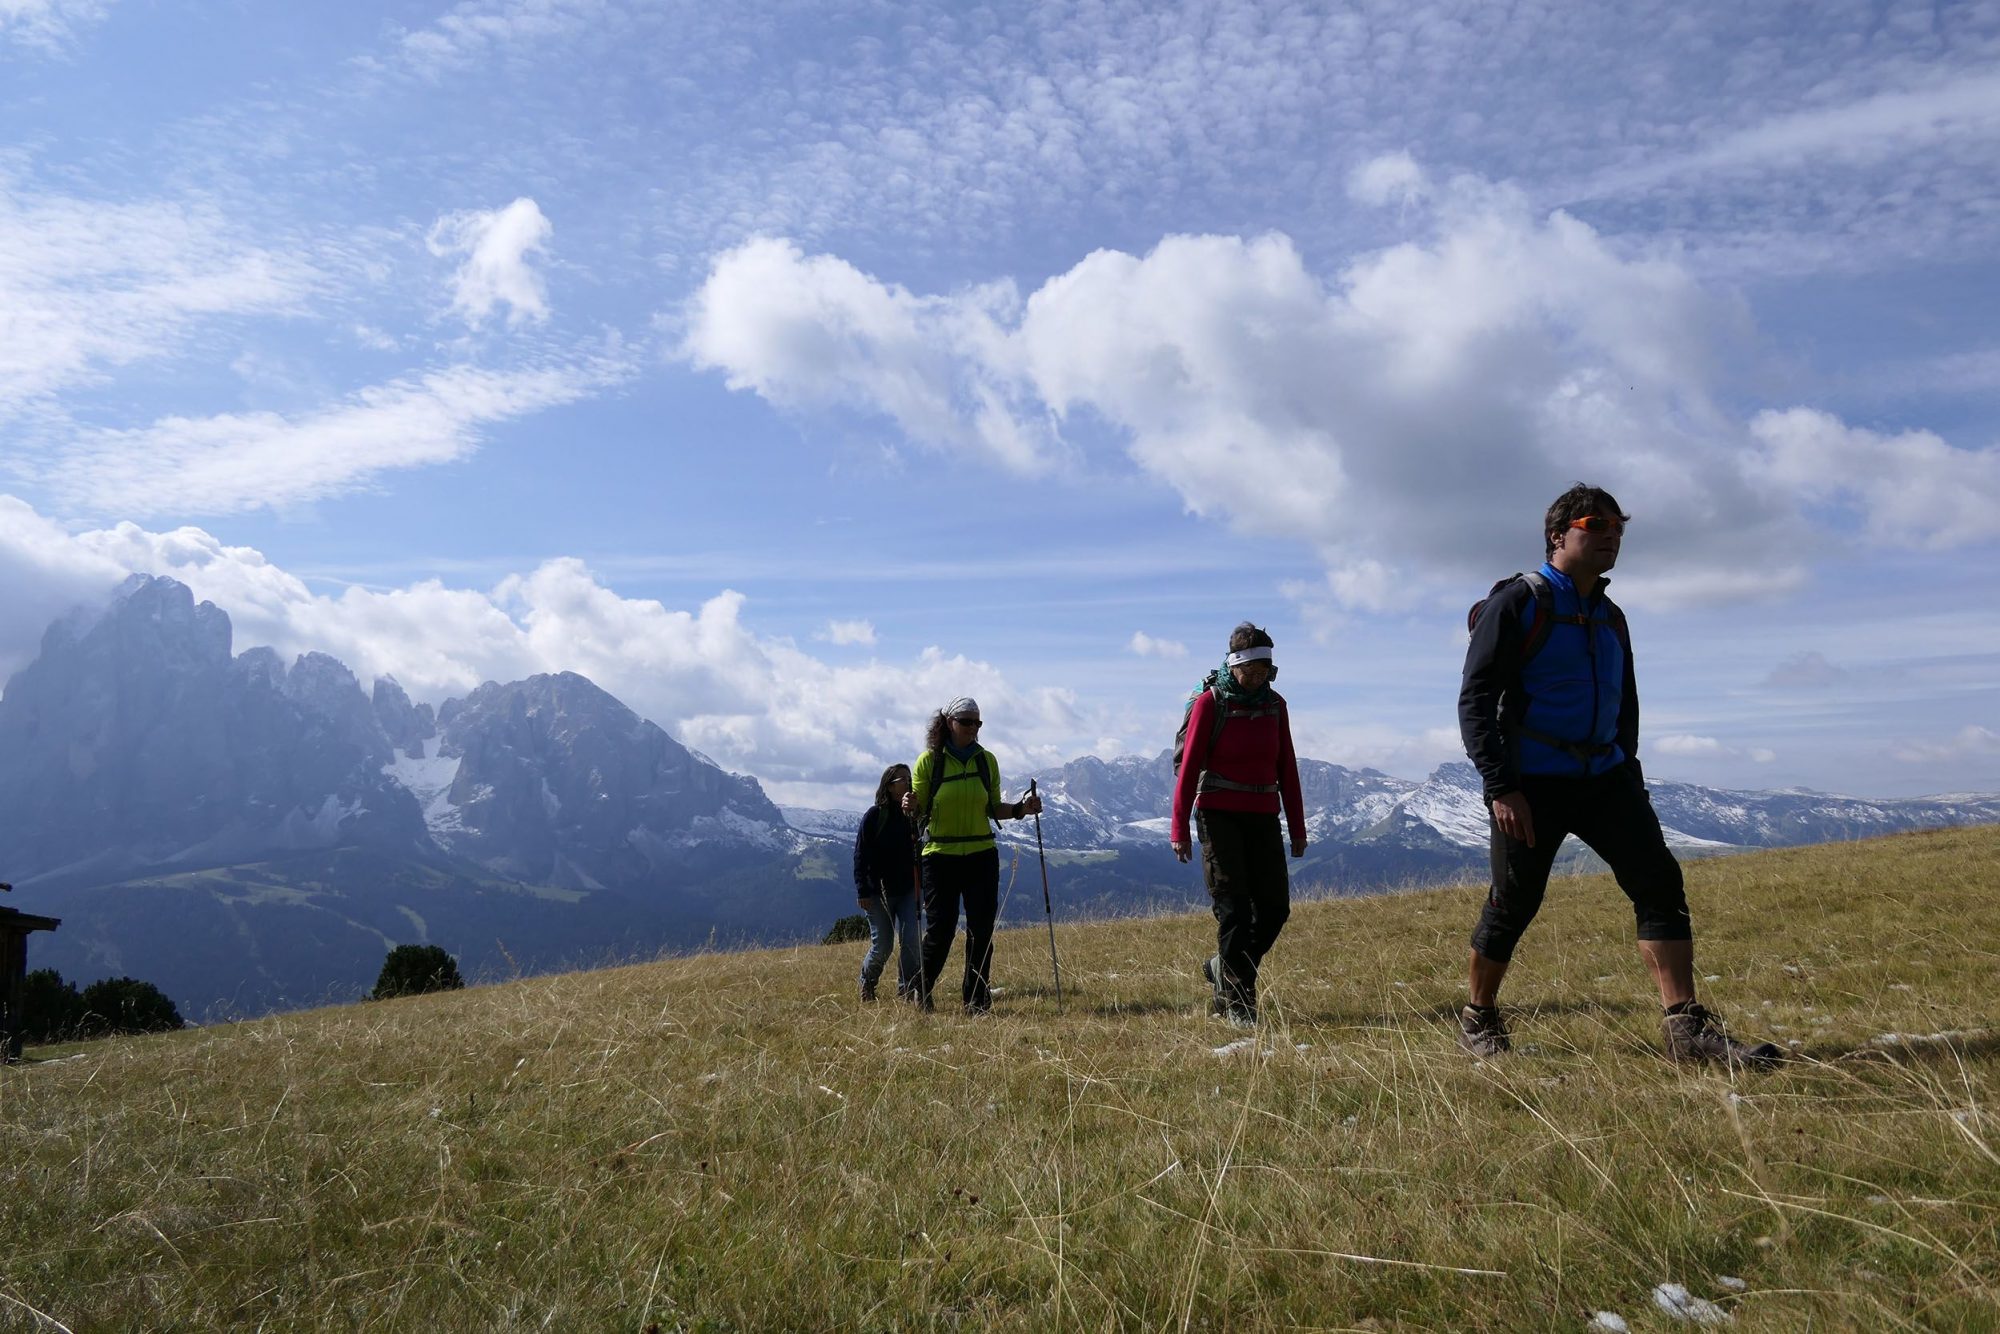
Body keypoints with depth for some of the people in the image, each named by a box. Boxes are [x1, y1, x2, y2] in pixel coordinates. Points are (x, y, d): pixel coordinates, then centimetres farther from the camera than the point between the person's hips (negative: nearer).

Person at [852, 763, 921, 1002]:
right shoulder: (874, 815, -7)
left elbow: (919, 852, 11)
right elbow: (860, 855, -7)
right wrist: (862, 891, -12)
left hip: (907, 890, 3)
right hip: (878, 891, -3)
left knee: (910, 939, -10)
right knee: (882, 946, 1)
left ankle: (907, 990, 4)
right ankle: (867, 982, 30)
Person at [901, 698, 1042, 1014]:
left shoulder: (987, 760, 7)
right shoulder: (929, 760, -3)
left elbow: (994, 809, 13)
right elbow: (918, 811, -1)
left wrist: (1021, 809, -4)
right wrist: (910, 807, -23)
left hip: (982, 855, 3)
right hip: (940, 856, -3)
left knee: (982, 929, 1)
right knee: (940, 929, -1)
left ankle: (976, 999, 15)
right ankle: (921, 992, 23)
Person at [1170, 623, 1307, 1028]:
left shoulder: (1274, 704, 7)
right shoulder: (1210, 702, -7)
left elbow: (1287, 768, 11)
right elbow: (1189, 764, -9)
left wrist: (1298, 827, 9)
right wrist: (1179, 828, -13)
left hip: (1263, 817, 5)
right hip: (1219, 815, -5)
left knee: (1275, 906, 3)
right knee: (1233, 908, -6)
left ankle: (1222, 969, 25)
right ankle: (1238, 1002, 2)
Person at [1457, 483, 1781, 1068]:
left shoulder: (1611, 618, 15)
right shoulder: (1516, 602, -6)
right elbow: (1475, 699, -12)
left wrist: (1627, 771, 16)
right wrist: (1499, 788, -19)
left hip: (1604, 777, 6)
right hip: (1531, 783, -6)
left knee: (1659, 882, -8)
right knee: (1512, 905, 1)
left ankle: (1687, 1029, -6)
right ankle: (1477, 1019, 21)